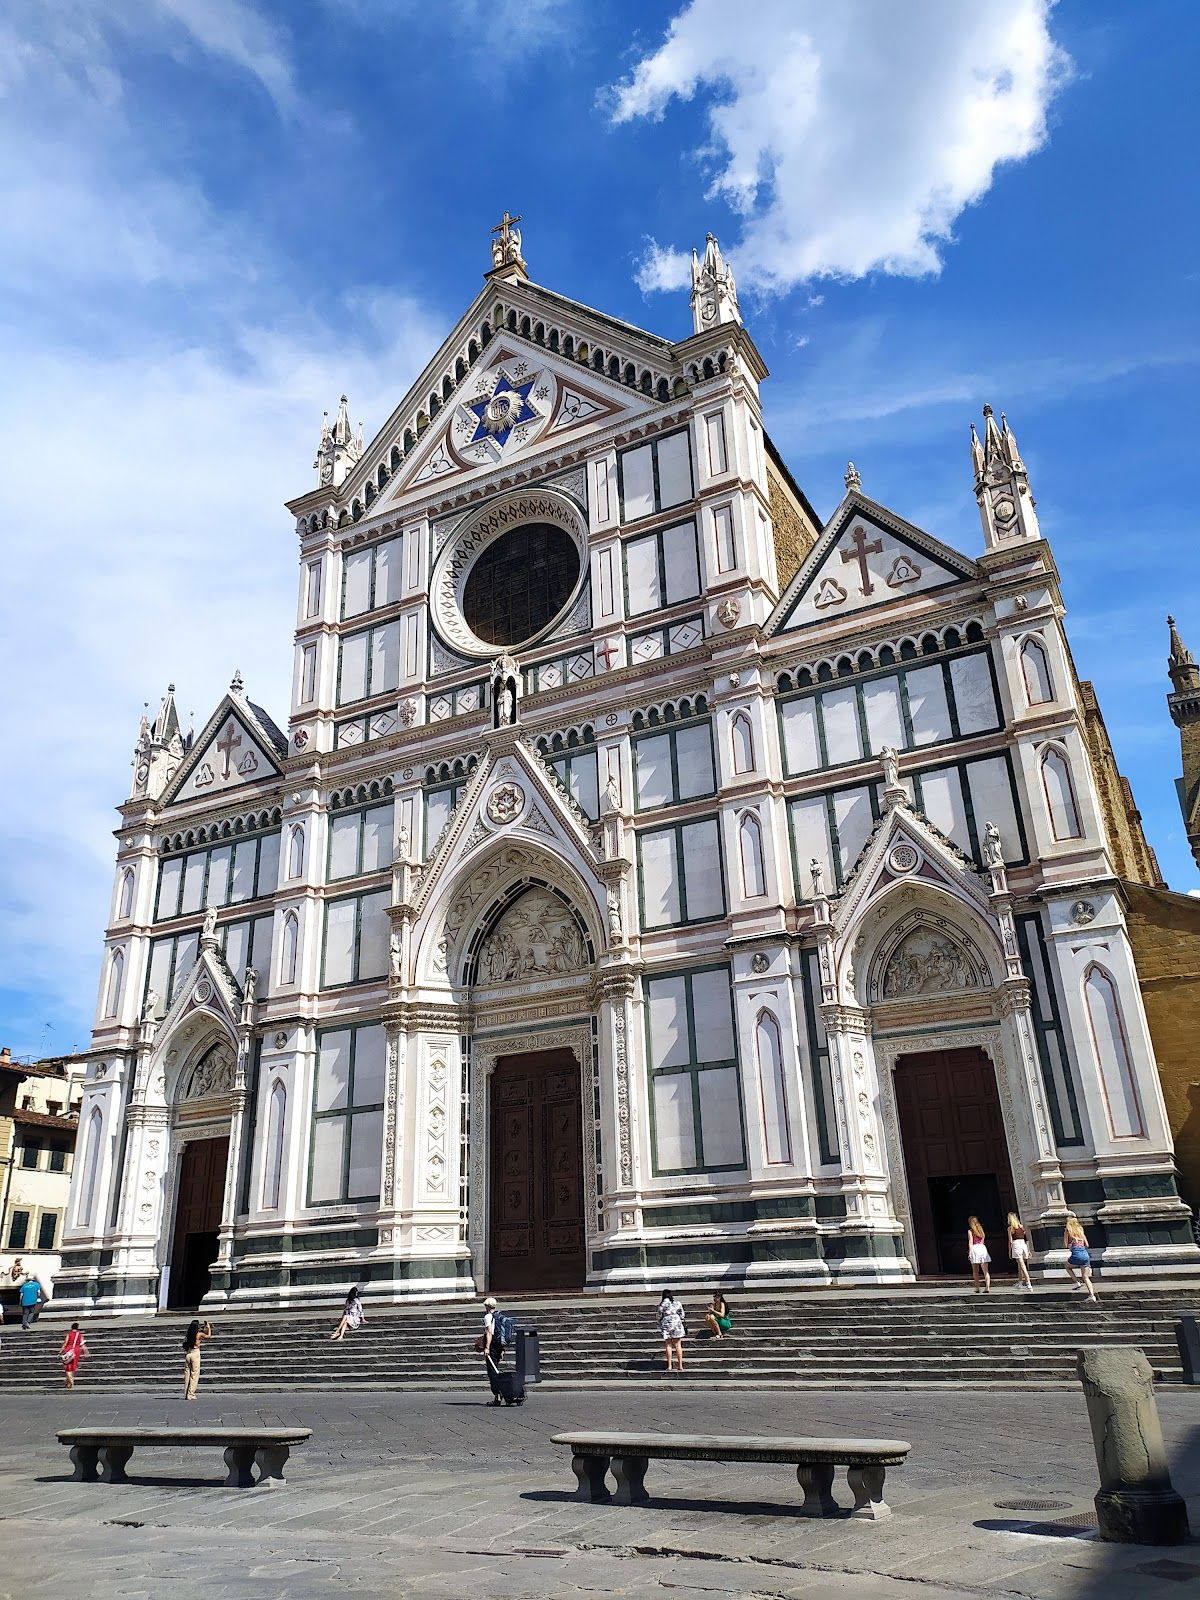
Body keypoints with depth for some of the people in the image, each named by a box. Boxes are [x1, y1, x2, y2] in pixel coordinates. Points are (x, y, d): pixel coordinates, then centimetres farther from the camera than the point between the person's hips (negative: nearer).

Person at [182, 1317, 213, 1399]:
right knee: (194, 1375, 1)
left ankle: (186, 1394, 13)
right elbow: (209, 1336, 11)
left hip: (188, 1353, 5)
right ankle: (190, 1394, -3)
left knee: (187, 1374, 11)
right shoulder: (199, 1334, -6)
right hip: (195, 1353, -5)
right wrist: (208, 1327, 27)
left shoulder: (188, 1334, 5)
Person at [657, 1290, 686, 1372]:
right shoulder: (677, 1303, 4)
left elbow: (659, 1316, -1)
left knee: (668, 1345, 5)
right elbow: (682, 1315, 7)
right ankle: (680, 1366, 6)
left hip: (666, 1324, -2)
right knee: (678, 1345, 7)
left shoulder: (662, 1304, -3)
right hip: (677, 1323, 2)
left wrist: (660, 1327, 9)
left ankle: (669, 1366, 4)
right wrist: (683, 1325, 17)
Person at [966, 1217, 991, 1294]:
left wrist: (970, 1252, -10)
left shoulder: (970, 1231, 1)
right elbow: (983, 1241, 18)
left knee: (975, 1271, 7)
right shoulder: (981, 1230, 16)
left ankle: (977, 1288, 7)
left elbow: (970, 1242, -8)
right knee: (985, 1271, -1)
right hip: (983, 1248, 4)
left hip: (975, 1248, -4)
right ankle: (987, 1287, -12)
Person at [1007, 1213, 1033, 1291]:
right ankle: (1020, 1282, 29)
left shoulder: (1010, 1228, -1)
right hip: (1024, 1245, 6)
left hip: (1016, 1245, -6)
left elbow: (1010, 1241, -4)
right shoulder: (1022, 1226, 14)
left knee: (1022, 1266, -9)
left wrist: (1009, 1251, 3)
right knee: (1020, 1265, 20)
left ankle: (1029, 1284, -18)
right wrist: (1028, 1250, 18)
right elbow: (1027, 1239, 13)